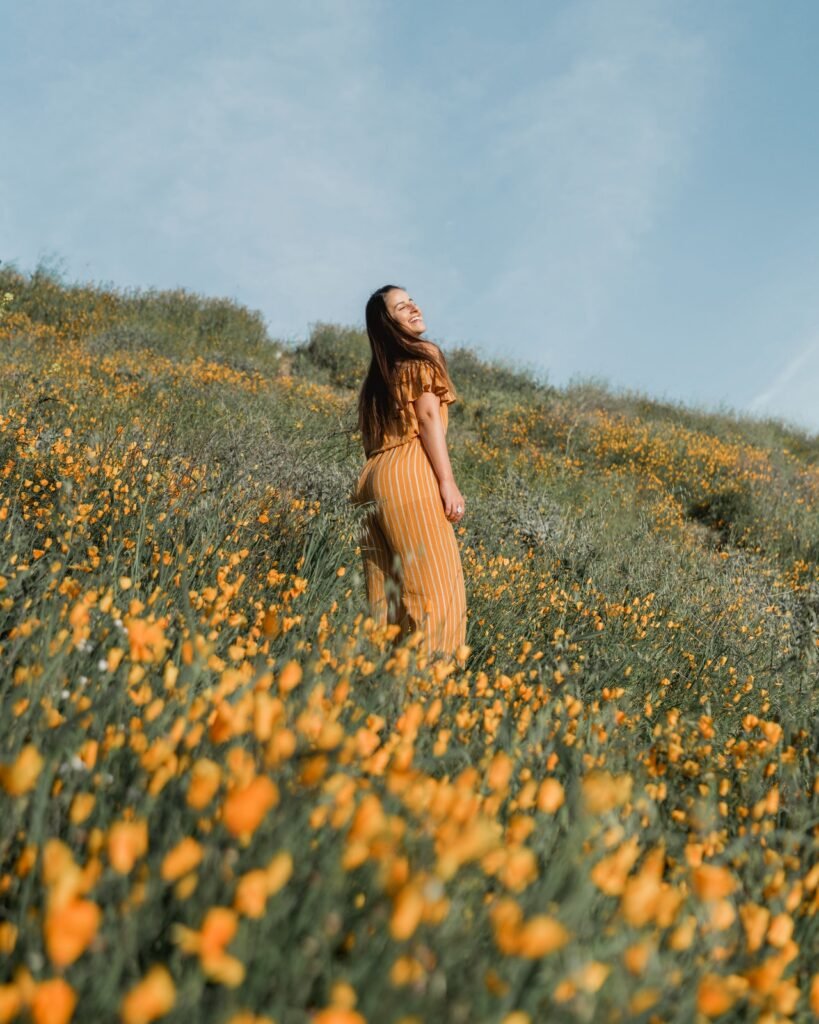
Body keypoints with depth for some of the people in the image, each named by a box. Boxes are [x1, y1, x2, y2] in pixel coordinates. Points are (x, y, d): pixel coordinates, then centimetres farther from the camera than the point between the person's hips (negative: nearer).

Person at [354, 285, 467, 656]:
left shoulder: (378, 374, 25)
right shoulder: (424, 354, 2)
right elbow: (428, 416, -9)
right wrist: (448, 483, -13)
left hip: (374, 477, 8)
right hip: (410, 474, -8)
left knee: (387, 589, 5)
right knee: (433, 584, -11)